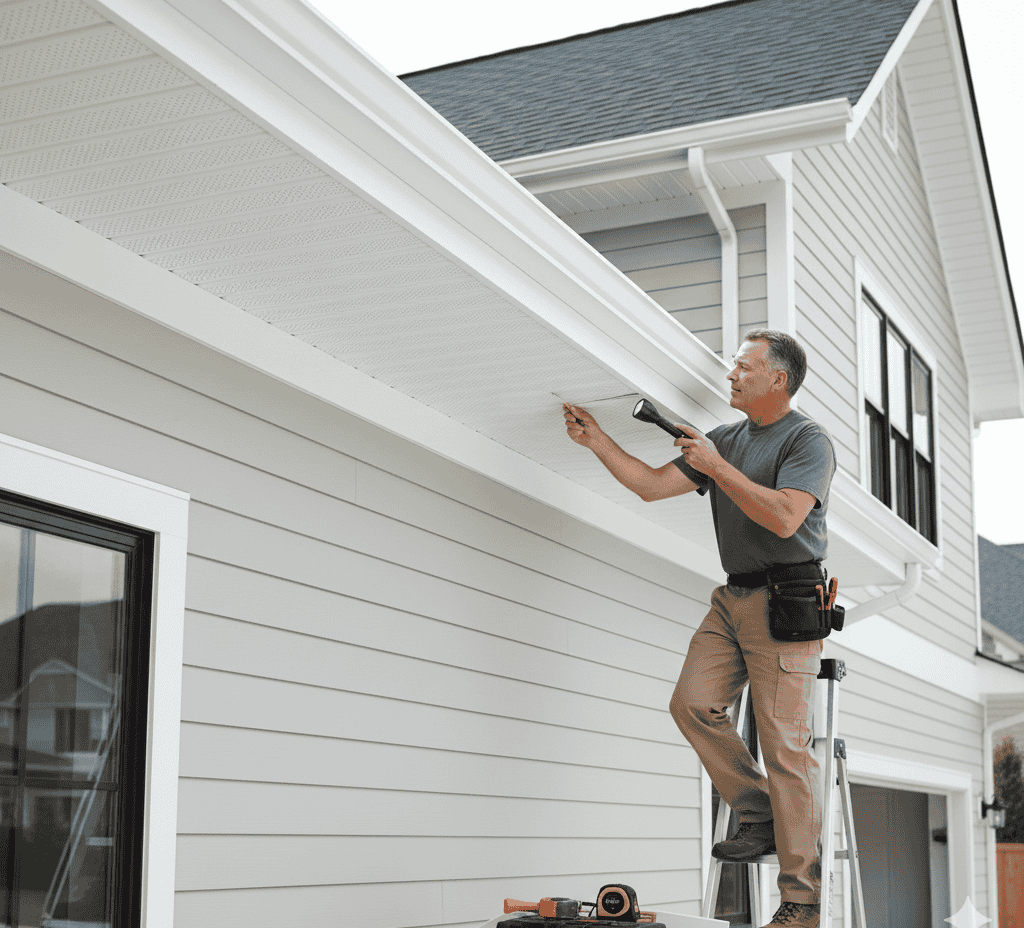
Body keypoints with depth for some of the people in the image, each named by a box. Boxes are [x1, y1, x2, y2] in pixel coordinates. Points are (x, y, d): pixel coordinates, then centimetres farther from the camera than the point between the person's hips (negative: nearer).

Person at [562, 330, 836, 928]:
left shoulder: (809, 440, -5)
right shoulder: (725, 439, 18)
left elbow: (784, 517, -20)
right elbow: (652, 485, 14)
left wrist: (715, 466, -17)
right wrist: (598, 442, 8)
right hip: (733, 597, 8)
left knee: (785, 743, -8)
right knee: (693, 703, -7)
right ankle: (760, 816, 10)